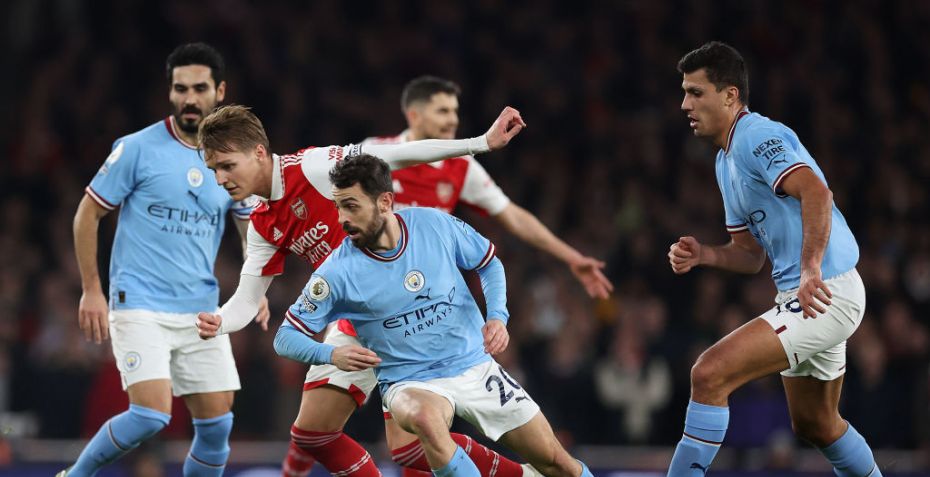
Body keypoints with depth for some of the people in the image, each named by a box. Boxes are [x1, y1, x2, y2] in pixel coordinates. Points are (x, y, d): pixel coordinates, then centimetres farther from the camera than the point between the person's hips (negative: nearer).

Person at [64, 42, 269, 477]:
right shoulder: (137, 149, -6)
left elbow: (251, 229, 19)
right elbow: (87, 215, 0)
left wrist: (257, 290, 2)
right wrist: (91, 291, -5)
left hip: (201, 311, 5)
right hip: (140, 306, -5)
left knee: (216, 425, 0)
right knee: (151, 415, -18)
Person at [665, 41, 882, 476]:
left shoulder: (757, 137, -14)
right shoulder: (726, 161, 17)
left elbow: (815, 192, -31)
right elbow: (752, 255, 19)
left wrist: (811, 269, -37)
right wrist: (702, 255, 1)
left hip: (824, 295, -11)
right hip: (799, 297, 11)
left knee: (709, 375, -19)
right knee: (814, 425, 23)